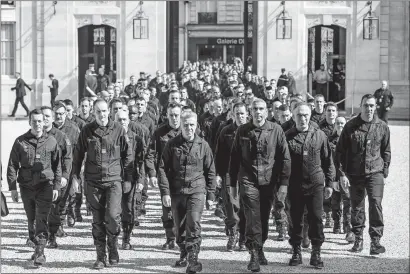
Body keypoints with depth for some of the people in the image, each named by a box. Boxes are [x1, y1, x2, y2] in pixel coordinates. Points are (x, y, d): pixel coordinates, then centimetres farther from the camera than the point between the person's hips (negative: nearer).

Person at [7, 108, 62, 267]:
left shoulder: (51, 142, 3)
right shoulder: (20, 142, 2)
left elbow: (57, 166, 8)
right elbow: (12, 165, 4)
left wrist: (56, 186, 3)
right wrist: (12, 187, -1)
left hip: (45, 185, -2)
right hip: (26, 186, 2)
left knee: (41, 220, -10)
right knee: (31, 220, 11)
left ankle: (40, 253, -9)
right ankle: (37, 246, 27)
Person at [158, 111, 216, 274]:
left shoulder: (203, 145, 3)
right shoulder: (172, 145, 2)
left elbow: (210, 171, 8)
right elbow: (163, 169, 1)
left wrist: (210, 195, 7)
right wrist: (165, 192, -7)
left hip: (196, 190, -2)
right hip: (176, 191, 2)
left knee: (194, 224, -16)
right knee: (179, 227, 10)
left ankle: (193, 259, -14)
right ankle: (184, 254, 31)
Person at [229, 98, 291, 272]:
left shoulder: (276, 130, 0)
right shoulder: (242, 131, 2)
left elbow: (285, 158, 0)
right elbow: (234, 158, 9)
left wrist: (283, 183, -6)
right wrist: (233, 184, 8)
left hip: (269, 182, 1)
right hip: (248, 181, -1)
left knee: (264, 219, 12)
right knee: (253, 219, -9)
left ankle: (260, 249, 31)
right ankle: (254, 256, -7)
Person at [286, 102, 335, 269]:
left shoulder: (319, 135, 3)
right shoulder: (287, 137, 1)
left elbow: (328, 160, 8)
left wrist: (329, 183, 6)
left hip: (316, 184, 0)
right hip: (294, 185, 0)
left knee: (316, 218, 0)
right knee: (296, 219, 6)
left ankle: (316, 253, 8)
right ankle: (296, 252, 17)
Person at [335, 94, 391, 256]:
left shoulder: (382, 127, 3)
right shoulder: (350, 126, -1)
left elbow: (386, 151, 11)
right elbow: (340, 150, 2)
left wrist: (385, 173, 7)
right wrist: (342, 173, -4)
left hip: (375, 173, -1)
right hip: (355, 174, 1)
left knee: (376, 204, -13)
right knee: (356, 207, 8)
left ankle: (376, 240, -9)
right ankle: (358, 239, 22)